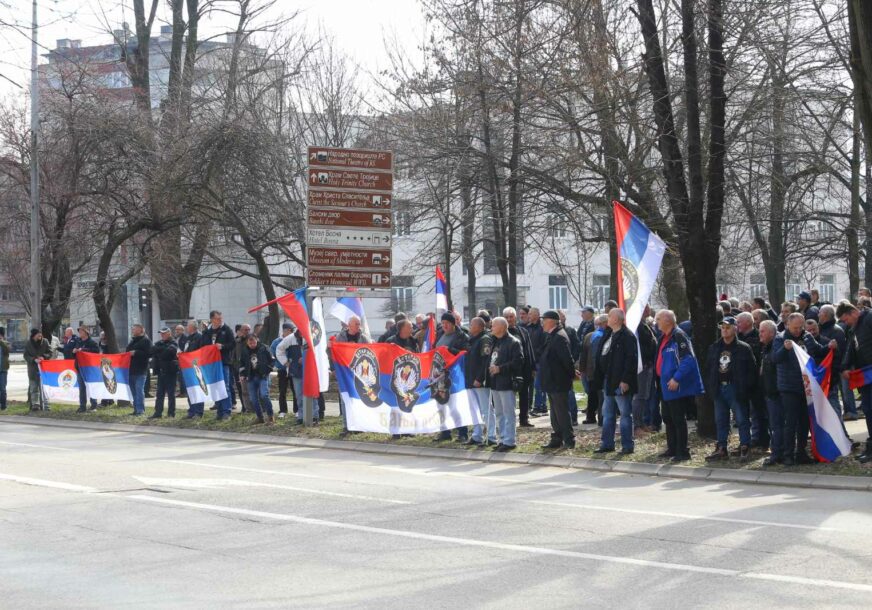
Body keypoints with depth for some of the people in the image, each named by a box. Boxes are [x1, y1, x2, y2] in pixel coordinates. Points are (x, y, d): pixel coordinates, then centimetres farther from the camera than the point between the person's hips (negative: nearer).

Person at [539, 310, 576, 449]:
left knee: (562, 413, -4)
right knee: (555, 413, 15)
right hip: (552, 383, 10)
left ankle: (569, 441, 2)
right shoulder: (552, 336, 13)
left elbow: (567, 359, -22)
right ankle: (556, 439, 22)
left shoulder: (559, 337, -19)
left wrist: (571, 374, -14)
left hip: (559, 383, -10)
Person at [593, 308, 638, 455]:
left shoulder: (627, 336, -14)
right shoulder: (608, 334, 14)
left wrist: (625, 380, -22)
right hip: (608, 381, 9)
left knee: (625, 414, -1)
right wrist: (600, 378, 13)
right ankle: (607, 444, 21)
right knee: (608, 414, 14)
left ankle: (627, 445, 4)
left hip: (620, 382, -9)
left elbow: (631, 359, -19)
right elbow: (601, 356, 18)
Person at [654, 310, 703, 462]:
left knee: (678, 420, -4)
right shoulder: (664, 337, 14)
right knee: (668, 418, 17)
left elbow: (688, 360, -25)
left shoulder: (678, 336, -17)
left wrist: (676, 378, -26)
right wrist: (659, 380, 18)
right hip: (665, 386, 10)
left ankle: (682, 452, 2)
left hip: (677, 387, -10)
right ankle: (672, 449, 27)